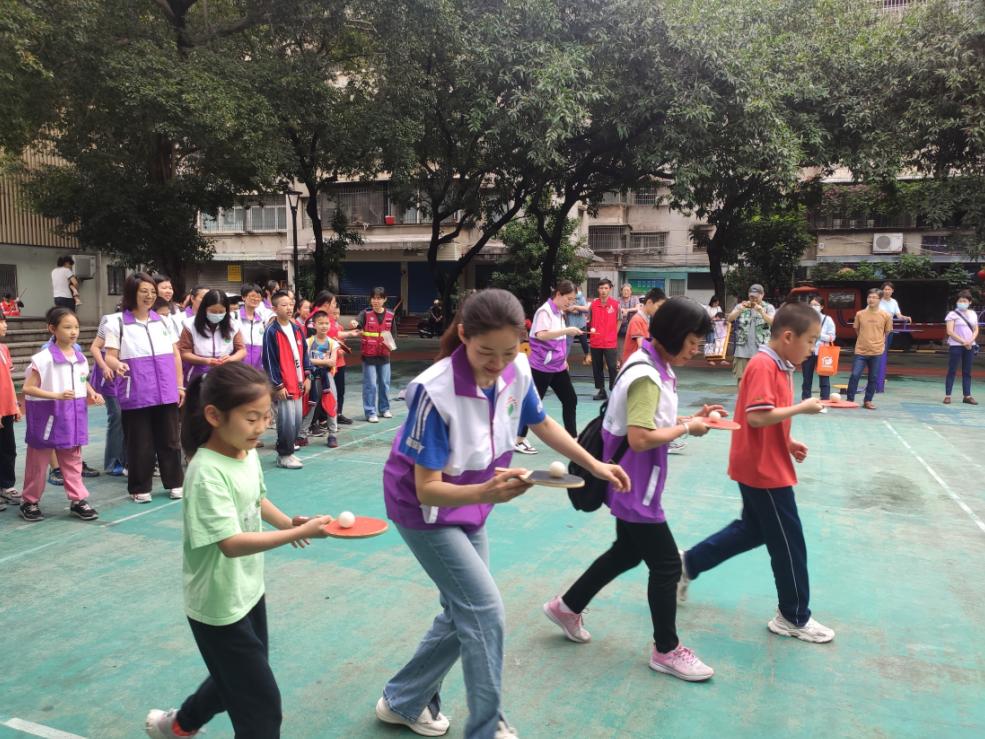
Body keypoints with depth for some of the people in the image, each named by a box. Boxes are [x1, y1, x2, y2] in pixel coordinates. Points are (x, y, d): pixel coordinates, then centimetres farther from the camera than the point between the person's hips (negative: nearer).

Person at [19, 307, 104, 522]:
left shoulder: (80, 357, 3)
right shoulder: (43, 358, -15)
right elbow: (28, 388, -15)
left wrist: (92, 394, -3)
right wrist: (57, 396, -25)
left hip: (73, 416, 5)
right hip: (48, 416, -5)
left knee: (73, 461, 12)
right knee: (38, 462, 9)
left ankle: (78, 501, 18)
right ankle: (29, 502, 23)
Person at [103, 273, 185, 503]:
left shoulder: (163, 321, 11)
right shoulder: (117, 323, 0)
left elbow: (175, 355, 14)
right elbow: (110, 356, -4)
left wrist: (180, 385, 10)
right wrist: (117, 365, -27)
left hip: (166, 393, 3)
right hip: (135, 395, -3)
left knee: (169, 439, 8)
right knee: (139, 442, 3)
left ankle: (175, 483, 21)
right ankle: (140, 488, 16)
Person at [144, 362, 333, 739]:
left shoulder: (248, 454, -3)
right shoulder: (208, 473, -29)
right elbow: (231, 543, -35)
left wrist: (288, 523, 4)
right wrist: (299, 533, -39)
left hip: (249, 592, 8)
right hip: (219, 606, -8)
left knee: (237, 680, 27)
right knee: (262, 704, 1)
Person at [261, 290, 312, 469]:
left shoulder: (297, 329, 10)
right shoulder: (271, 331, -11)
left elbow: (304, 354, 17)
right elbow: (269, 360, -12)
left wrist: (307, 376, 10)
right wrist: (278, 385, -14)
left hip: (298, 384, 7)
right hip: (283, 386, -7)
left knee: (297, 421, 12)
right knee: (287, 422, -5)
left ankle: (287, 451, 26)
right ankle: (284, 456, 8)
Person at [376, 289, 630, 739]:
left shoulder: (517, 372, -15)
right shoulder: (436, 391, -33)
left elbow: (541, 424, 6)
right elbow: (427, 489, -30)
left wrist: (594, 465, 2)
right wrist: (485, 492, -48)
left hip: (469, 505, 7)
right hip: (424, 511, -7)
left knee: (464, 615, 14)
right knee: (485, 610, -8)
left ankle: (403, 702, 35)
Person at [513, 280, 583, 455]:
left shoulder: (559, 313, 11)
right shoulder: (544, 311, -15)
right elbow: (541, 335, -31)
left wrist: (563, 360, 22)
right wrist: (567, 330, -36)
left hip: (558, 367, 9)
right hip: (542, 367, -9)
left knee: (570, 400, 8)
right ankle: (518, 441, 10)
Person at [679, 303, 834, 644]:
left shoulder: (779, 366, 11)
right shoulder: (763, 366, -20)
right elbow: (757, 417, -29)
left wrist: (788, 443, 8)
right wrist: (802, 407, -21)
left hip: (764, 465, 10)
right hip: (764, 469, -10)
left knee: (753, 529, 20)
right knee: (789, 542, 3)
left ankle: (688, 563, 28)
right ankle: (794, 617, 19)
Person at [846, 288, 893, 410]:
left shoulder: (886, 316, -4)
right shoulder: (860, 314, -2)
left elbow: (887, 332, 10)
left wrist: (877, 341, 15)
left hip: (877, 351, 0)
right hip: (860, 351, 0)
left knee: (873, 378, 7)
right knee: (855, 375, -6)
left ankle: (868, 401, 19)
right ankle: (850, 399, 6)